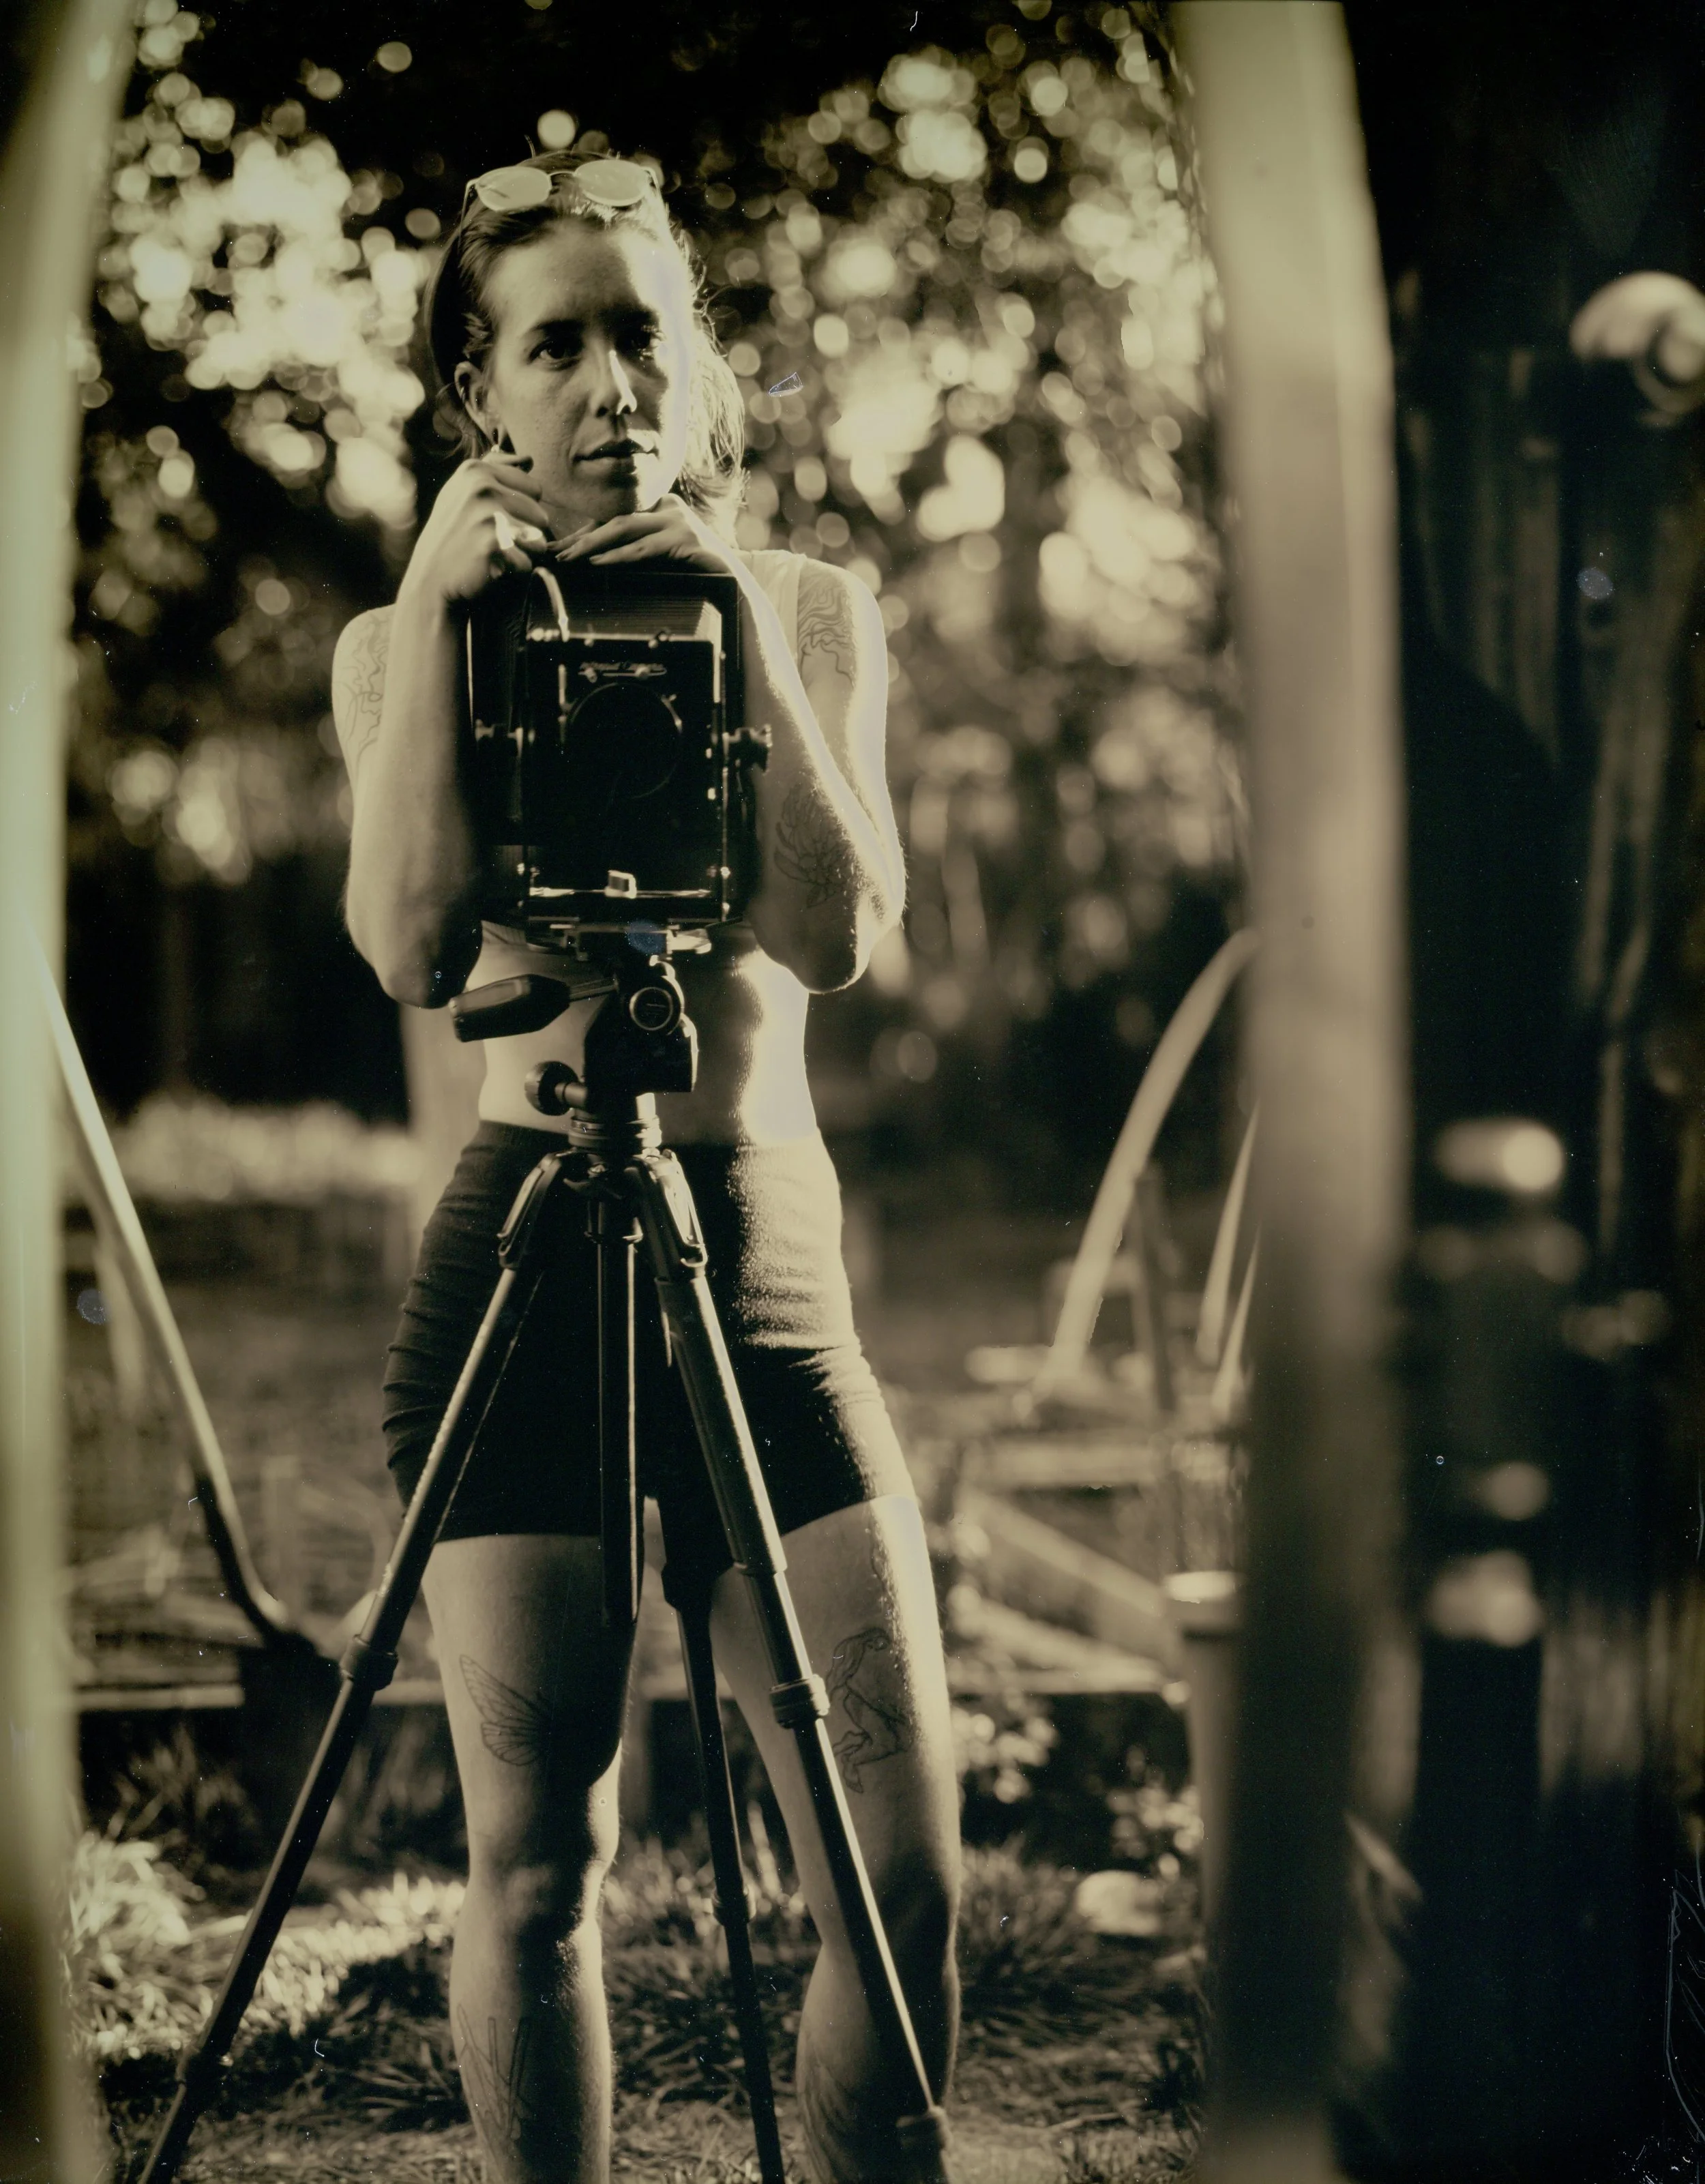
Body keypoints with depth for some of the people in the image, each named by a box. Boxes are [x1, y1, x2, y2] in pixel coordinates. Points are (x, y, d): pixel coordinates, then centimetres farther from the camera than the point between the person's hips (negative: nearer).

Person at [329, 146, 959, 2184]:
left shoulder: (812, 614, 10)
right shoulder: (404, 644, 5)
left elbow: (838, 931, -6)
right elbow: (413, 947, -12)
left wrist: (733, 619, -12)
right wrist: (438, 615, -14)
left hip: (771, 1259, 2)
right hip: (521, 1253, -1)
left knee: (905, 1876, -3)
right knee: (534, 1869, 2)